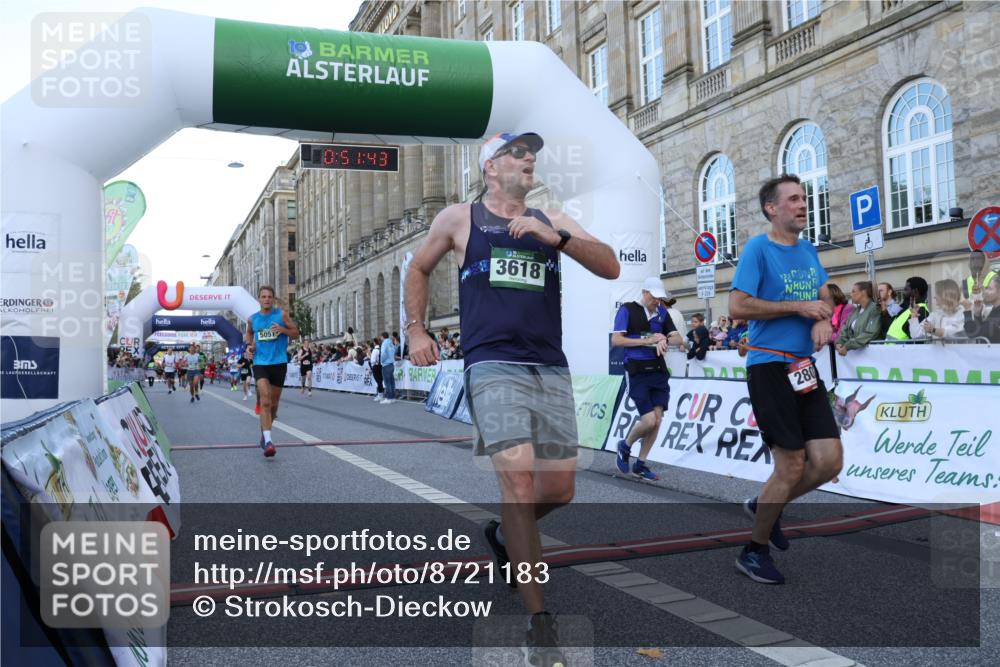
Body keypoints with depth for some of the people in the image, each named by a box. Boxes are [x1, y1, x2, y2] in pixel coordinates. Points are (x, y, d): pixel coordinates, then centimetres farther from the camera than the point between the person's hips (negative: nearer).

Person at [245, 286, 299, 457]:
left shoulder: (281, 315, 0)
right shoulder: (252, 319, 7)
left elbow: (296, 333, 3)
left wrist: (283, 329, -16)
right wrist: (249, 344, 7)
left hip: (279, 363, 0)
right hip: (260, 363, 0)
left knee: (274, 401, 11)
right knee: (265, 400, -18)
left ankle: (264, 431, 34)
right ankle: (267, 440, -22)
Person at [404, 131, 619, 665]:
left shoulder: (551, 221, 15)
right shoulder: (459, 218, 9)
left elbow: (610, 268, 3)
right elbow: (418, 268, 23)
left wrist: (553, 237, -10)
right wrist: (416, 329, 12)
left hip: (551, 370, 4)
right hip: (493, 366, -4)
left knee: (559, 490, 6)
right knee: (520, 485, -16)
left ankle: (505, 535, 39)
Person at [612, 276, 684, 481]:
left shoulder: (662, 312, 11)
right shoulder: (627, 310, -4)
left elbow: (679, 339, 10)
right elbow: (616, 340, -11)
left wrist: (664, 339, -12)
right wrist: (646, 340, -16)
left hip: (658, 370, 6)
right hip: (637, 371, -5)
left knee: (657, 419, 1)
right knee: (649, 421, -12)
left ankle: (640, 465, 16)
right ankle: (625, 446, 18)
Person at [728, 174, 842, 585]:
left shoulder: (808, 250, 13)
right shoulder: (758, 249, -8)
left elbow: (824, 297, 20)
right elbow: (737, 306, -16)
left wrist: (823, 320, -4)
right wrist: (800, 307, -13)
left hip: (804, 367, 7)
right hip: (769, 366, -7)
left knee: (829, 462, 2)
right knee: (792, 467, -4)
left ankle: (763, 505, 27)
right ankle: (754, 551, 15)